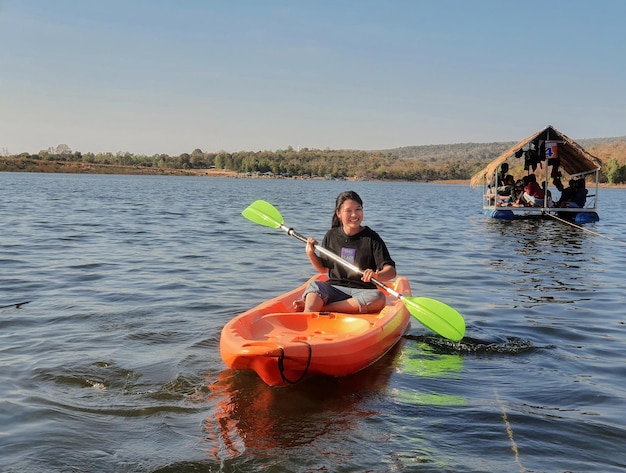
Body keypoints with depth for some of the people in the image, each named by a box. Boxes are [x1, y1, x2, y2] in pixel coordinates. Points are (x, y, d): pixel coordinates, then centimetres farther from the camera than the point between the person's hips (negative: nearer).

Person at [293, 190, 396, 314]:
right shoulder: (331, 236, 8)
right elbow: (323, 268, 19)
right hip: (334, 289, 2)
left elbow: (391, 271, -9)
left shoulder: (371, 238, -2)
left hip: (363, 292, -2)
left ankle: (320, 307, -33)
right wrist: (311, 254, 0)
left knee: (378, 298, -34)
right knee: (314, 285, -26)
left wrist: (376, 275, -32)